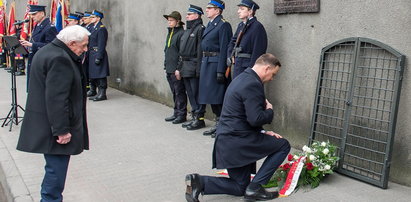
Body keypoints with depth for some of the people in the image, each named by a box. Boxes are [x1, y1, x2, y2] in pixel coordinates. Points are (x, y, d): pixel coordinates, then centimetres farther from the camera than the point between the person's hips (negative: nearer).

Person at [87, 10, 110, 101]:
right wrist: (88, 54, 15)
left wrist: (98, 57, -21)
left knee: (100, 75, -6)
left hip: (98, 55, -10)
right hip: (91, 55, 10)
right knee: (92, 74, 16)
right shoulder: (93, 28, 15)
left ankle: (102, 94, -2)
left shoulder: (101, 29, -13)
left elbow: (101, 45, -18)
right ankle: (93, 91, 28)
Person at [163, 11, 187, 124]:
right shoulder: (170, 33, 16)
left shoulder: (181, 33, -11)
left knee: (179, 92, -1)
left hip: (177, 70, -8)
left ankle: (182, 115, 7)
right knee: (174, 93, 14)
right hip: (169, 70, 9)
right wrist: (166, 66, 18)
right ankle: (176, 113, 23)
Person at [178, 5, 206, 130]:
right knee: (190, 93, 13)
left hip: (194, 67, -9)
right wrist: (180, 68, 18)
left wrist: (198, 69, -21)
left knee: (196, 94, -5)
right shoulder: (187, 31, 19)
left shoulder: (200, 29, -9)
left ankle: (199, 119, 2)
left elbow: (201, 50, -17)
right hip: (186, 68, 9)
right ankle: (194, 117, 21)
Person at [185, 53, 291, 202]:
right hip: (239, 141, -10)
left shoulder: (241, 79, 16)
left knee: (240, 188, 19)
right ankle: (255, 187, 1)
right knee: (283, 145, 5)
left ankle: (198, 182, 3)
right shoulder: (252, 84, -17)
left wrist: (262, 132, 13)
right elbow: (255, 119, -23)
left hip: (226, 142, 10)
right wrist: (269, 110, -2)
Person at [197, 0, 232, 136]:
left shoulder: (223, 25, -11)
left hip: (216, 64, -9)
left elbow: (224, 49, -17)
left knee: (218, 96, -4)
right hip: (206, 63, 9)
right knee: (211, 95, 13)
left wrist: (220, 71, -21)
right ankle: (218, 124, 23)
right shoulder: (210, 25, 16)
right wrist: (202, 66, 15)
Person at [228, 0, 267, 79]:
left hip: (247, 67, -8)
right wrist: (231, 55, 12)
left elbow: (258, 51, -18)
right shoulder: (241, 25, 13)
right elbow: (233, 42, 27)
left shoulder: (257, 26, -13)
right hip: (238, 66, 8)